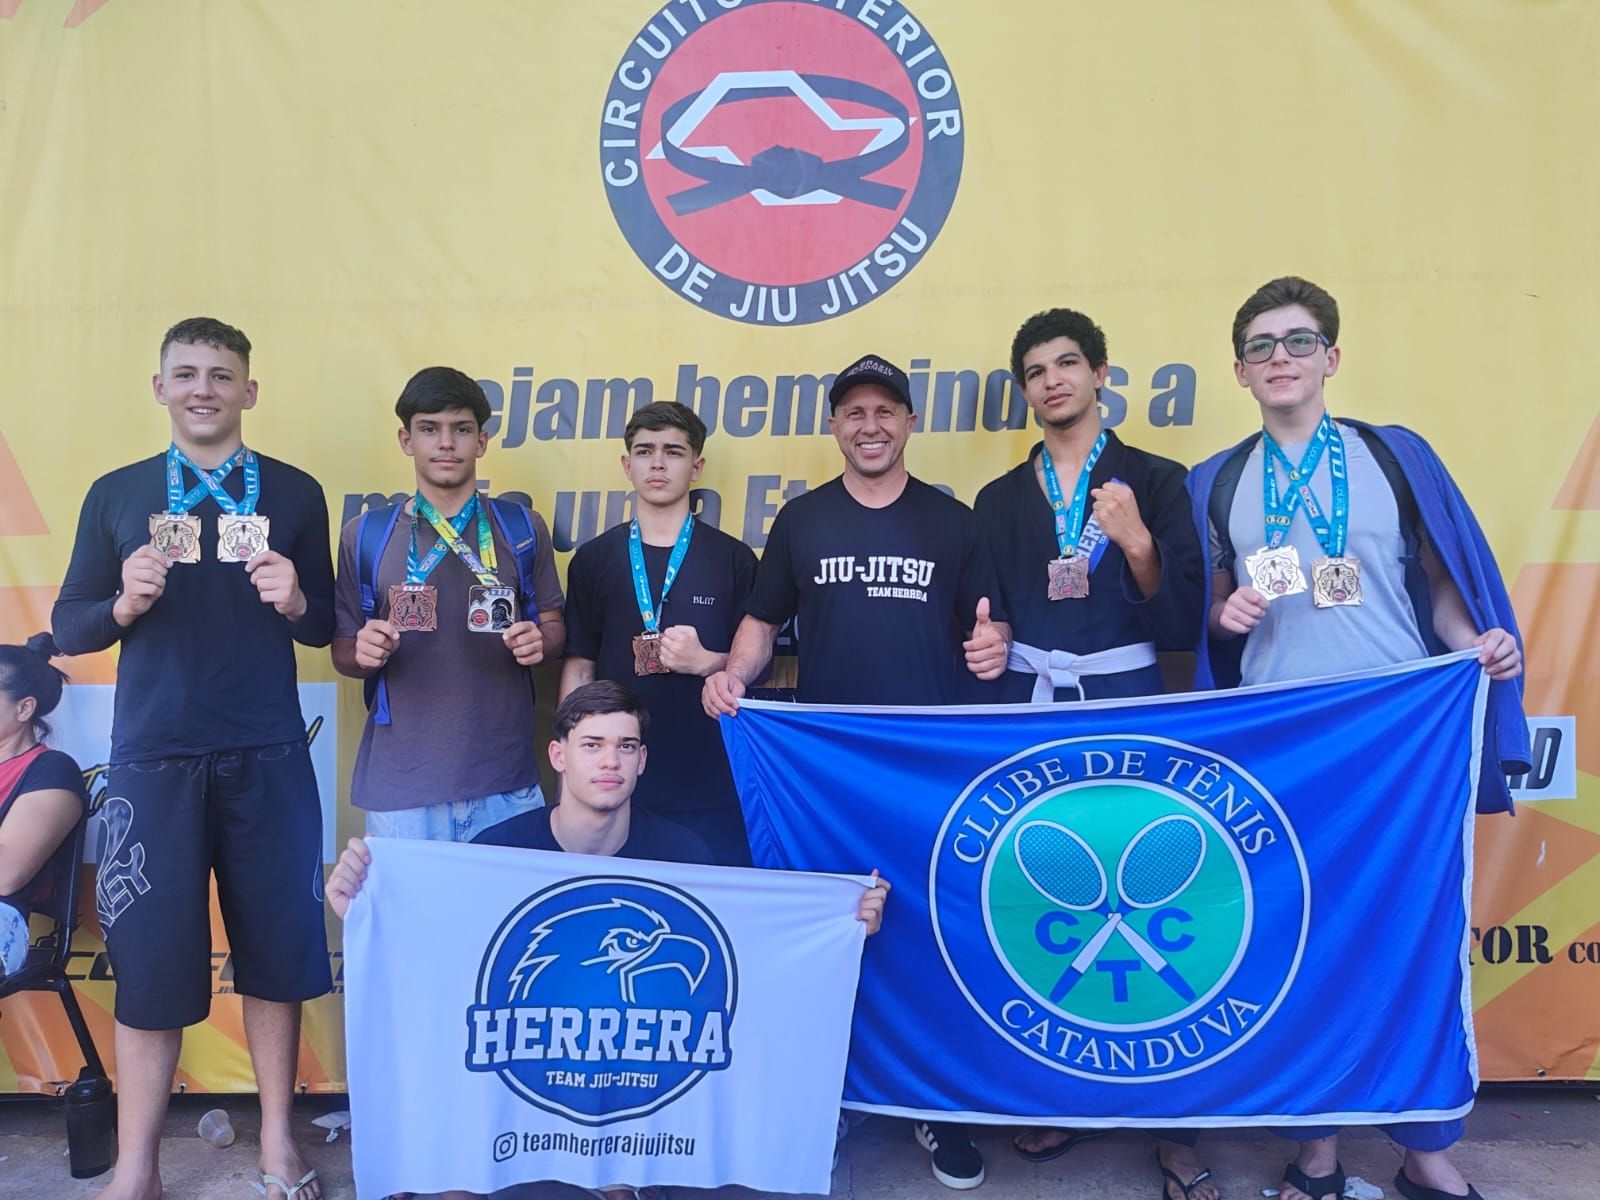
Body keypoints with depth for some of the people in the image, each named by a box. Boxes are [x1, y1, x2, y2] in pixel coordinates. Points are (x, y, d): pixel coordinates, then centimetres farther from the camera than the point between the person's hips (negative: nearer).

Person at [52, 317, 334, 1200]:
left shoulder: (294, 493, 6)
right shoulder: (116, 493, 8)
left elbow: (324, 625, 8)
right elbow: (67, 628, 7)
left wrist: (294, 601, -13)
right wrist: (125, 603, -13)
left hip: (268, 758, 0)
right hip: (153, 759, 0)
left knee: (274, 947, 7)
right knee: (149, 958, 4)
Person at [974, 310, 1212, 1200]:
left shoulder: (1155, 481, 1)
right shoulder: (1000, 499, 10)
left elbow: (1182, 625, -6)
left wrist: (1138, 544, -19)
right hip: (1027, 714, 3)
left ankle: (1173, 1123, 16)